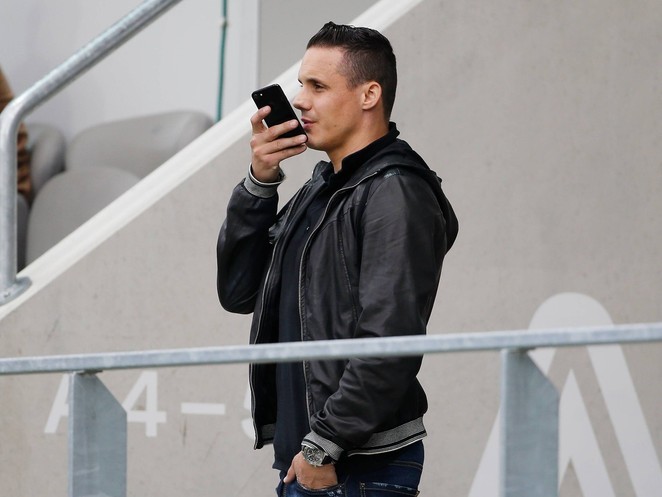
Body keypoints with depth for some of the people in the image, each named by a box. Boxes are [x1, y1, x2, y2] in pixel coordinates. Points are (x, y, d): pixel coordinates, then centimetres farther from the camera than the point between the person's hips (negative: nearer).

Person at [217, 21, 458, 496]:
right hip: (302, 459, 9)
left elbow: (390, 341, -20)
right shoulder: (320, 190, 17)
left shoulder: (395, 194, -11)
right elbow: (238, 291, 17)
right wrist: (259, 182, 6)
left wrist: (323, 446, -19)